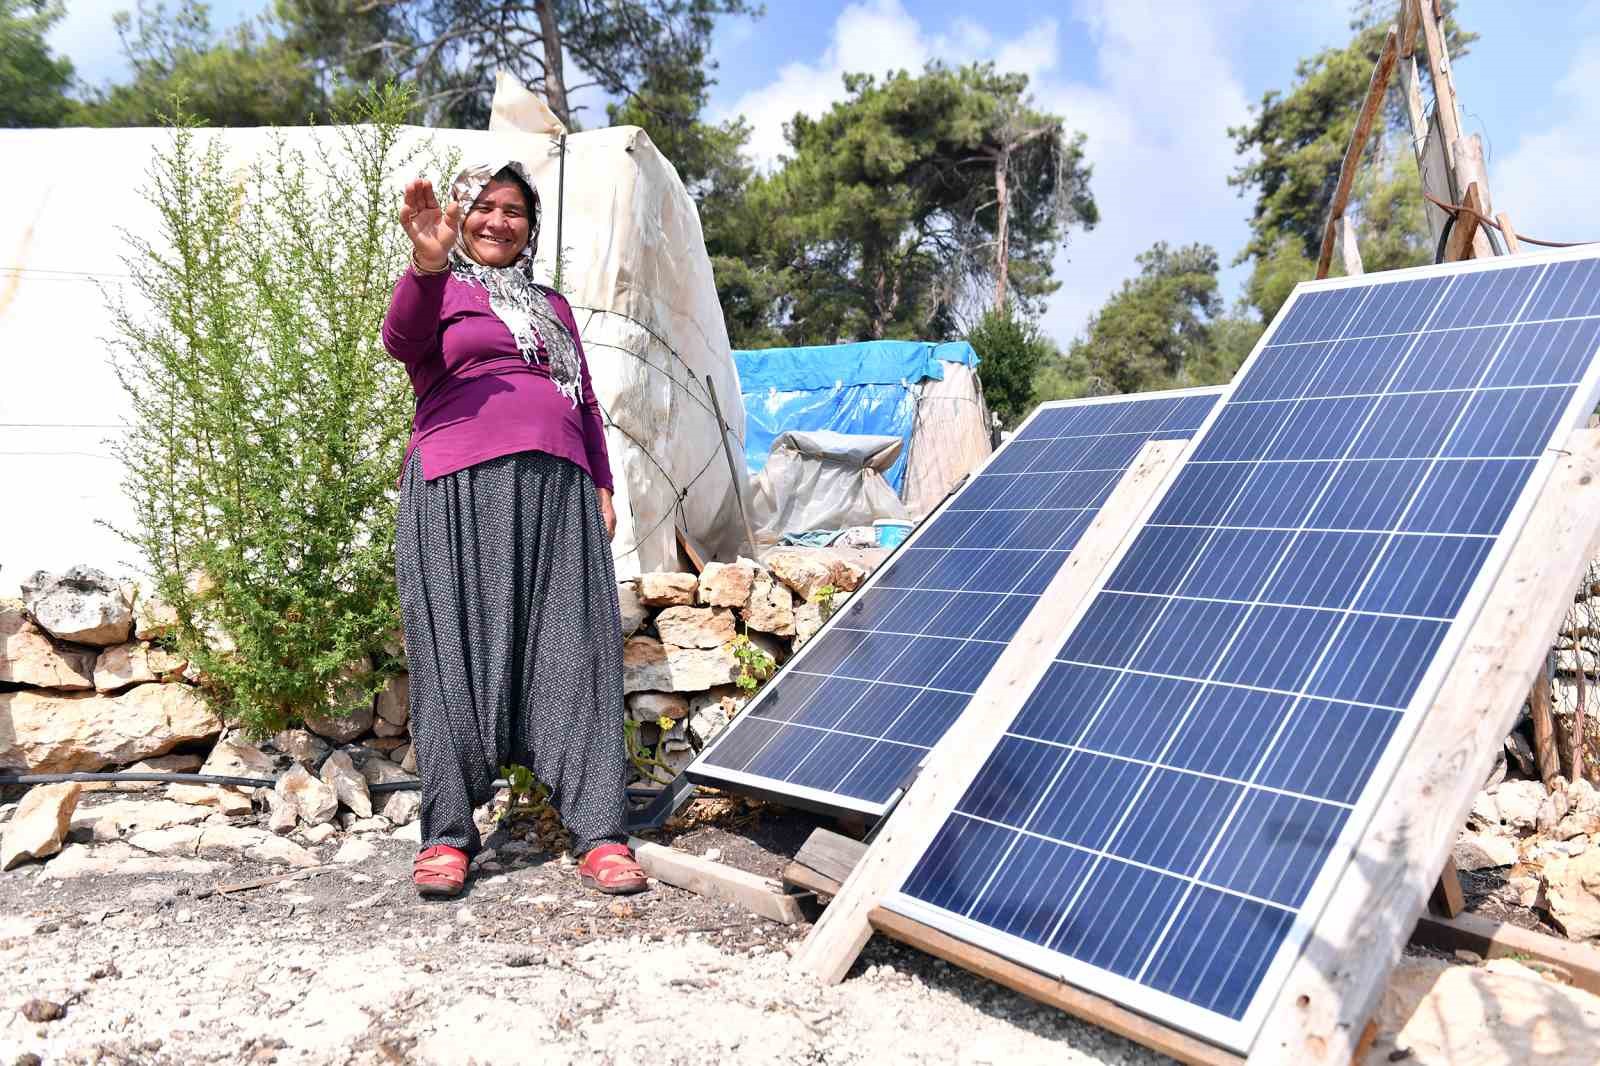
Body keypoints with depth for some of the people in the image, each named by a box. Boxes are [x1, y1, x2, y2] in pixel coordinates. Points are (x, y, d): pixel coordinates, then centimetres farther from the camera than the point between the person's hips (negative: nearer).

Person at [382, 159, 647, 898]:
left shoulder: (551, 306, 28)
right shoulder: (439, 289, 13)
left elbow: (586, 402, 25)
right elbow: (402, 341, -11)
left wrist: (601, 485, 14)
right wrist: (428, 264, -28)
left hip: (557, 485, 4)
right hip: (459, 486, -3)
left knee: (572, 649, -5)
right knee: (458, 650, -6)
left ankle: (598, 833, -6)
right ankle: (447, 833, 2)